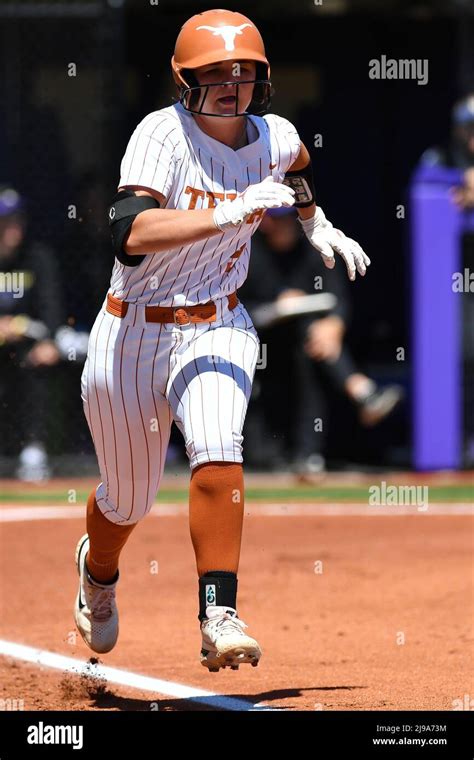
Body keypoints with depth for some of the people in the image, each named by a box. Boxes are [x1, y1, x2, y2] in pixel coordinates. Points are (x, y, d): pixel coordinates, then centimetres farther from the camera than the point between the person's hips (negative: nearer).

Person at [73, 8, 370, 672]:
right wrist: (230, 214, -43)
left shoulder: (275, 136, -3)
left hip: (217, 331, 2)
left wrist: (319, 226, 18)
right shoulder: (163, 134, -19)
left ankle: (219, 619, -30)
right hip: (132, 336, -2)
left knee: (218, 452, -29)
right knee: (128, 499, 14)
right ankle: (98, 569, 50)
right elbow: (130, 234, -37)